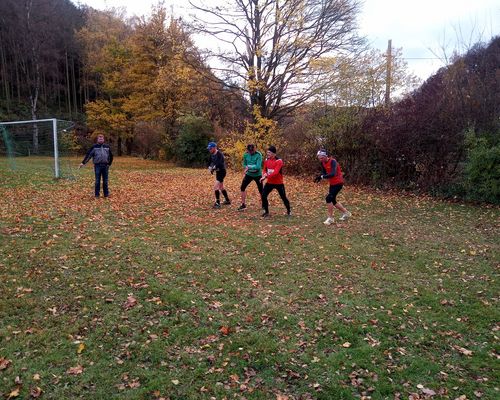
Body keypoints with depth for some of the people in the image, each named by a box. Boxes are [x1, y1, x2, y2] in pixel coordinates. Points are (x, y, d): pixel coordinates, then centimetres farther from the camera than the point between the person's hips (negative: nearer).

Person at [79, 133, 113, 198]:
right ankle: (97, 194, 9)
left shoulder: (107, 147, 8)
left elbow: (111, 156, 16)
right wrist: (83, 163, -10)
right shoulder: (94, 147, 2)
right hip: (97, 166, -2)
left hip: (105, 166, 2)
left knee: (105, 181, 7)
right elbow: (88, 155, -3)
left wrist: (109, 164, 12)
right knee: (97, 181, 2)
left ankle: (106, 194, 14)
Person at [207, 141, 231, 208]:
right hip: (217, 172, 10)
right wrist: (210, 167, -8)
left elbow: (220, 164, -29)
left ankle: (218, 203, -11)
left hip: (222, 171, -10)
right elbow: (211, 162, 12)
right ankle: (227, 200, 33)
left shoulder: (219, 154, -21)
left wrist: (214, 167, -36)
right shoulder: (212, 154, 5)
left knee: (215, 187, -15)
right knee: (221, 187, 19)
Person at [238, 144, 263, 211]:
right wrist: (247, 167, -15)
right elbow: (244, 164, 7)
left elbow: (258, 166, -27)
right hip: (249, 174, 4)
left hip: (258, 175, -3)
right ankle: (243, 204, 4)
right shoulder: (246, 155, -5)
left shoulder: (258, 155, -19)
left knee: (261, 190, 4)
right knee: (242, 187, -7)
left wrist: (249, 167, -26)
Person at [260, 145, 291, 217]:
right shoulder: (266, 160, 1)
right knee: (263, 195, -6)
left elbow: (275, 172, -28)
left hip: (279, 183, -5)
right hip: (269, 182, 5)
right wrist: (265, 174, -10)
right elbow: (265, 170, 12)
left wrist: (266, 177, -31)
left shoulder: (279, 161, -19)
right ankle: (266, 212, 8)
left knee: (283, 197, 5)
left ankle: (289, 211, 28)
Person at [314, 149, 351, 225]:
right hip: (332, 183, 9)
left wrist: (322, 177, -40)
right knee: (333, 201, 13)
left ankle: (330, 218, -6)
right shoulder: (323, 163, 1)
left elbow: (333, 174, -36)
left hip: (338, 183, -9)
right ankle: (346, 213, 33)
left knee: (328, 198, -18)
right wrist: (320, 177, -12)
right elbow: (324, 172, 10)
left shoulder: (333, 161, -23)